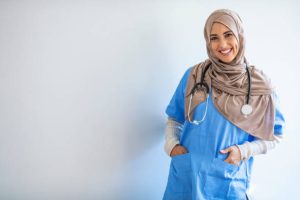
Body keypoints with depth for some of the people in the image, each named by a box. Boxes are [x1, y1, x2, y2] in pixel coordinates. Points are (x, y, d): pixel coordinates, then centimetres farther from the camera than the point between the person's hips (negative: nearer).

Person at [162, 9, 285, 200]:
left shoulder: (259, 86, -6)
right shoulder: (193, 76, -3)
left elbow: (274, 135, 2)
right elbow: (174, 118, 7)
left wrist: (243, 150, -13)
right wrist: (172, 144, -10)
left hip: (229, 182, -1)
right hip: (186, 176, 2)